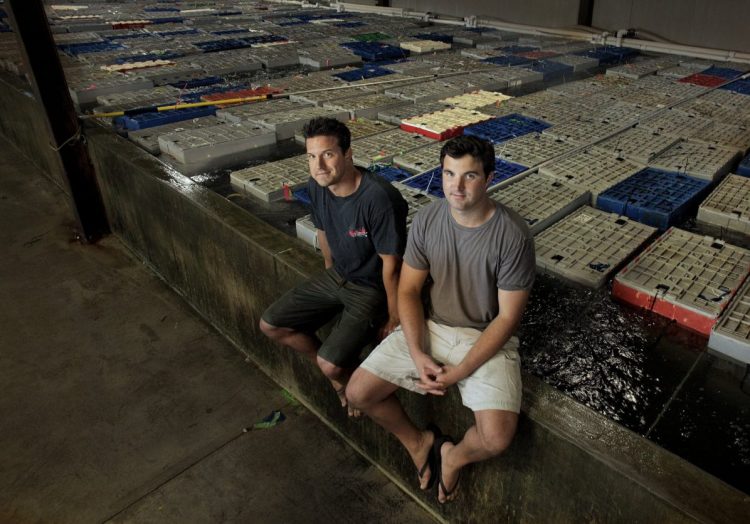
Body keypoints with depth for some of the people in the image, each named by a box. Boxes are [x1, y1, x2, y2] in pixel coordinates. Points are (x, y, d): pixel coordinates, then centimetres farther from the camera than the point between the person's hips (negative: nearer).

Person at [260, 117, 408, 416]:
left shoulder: (379, 198, -32)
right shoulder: (317, 187, -9)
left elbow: (391, 263, -24)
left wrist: (394, 318, -15)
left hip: (372, 289, -7)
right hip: (336, 277, 8)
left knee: (331, 365, -22)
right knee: (270, 325, 6)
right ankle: (340, 372, 21)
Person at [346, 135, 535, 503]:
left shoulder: (513, 235, -20)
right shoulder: (426, 220, -9)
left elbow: (508, 317, -15)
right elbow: (408, 290, -2)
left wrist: (460, 372, -18)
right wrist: (418, 354, -15)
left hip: (487, 339, -3)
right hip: (431, 327, 4)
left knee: (497, 439, -23)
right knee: (358, 393, -6)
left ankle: (454, 455, 15)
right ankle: (418, 441, 22)